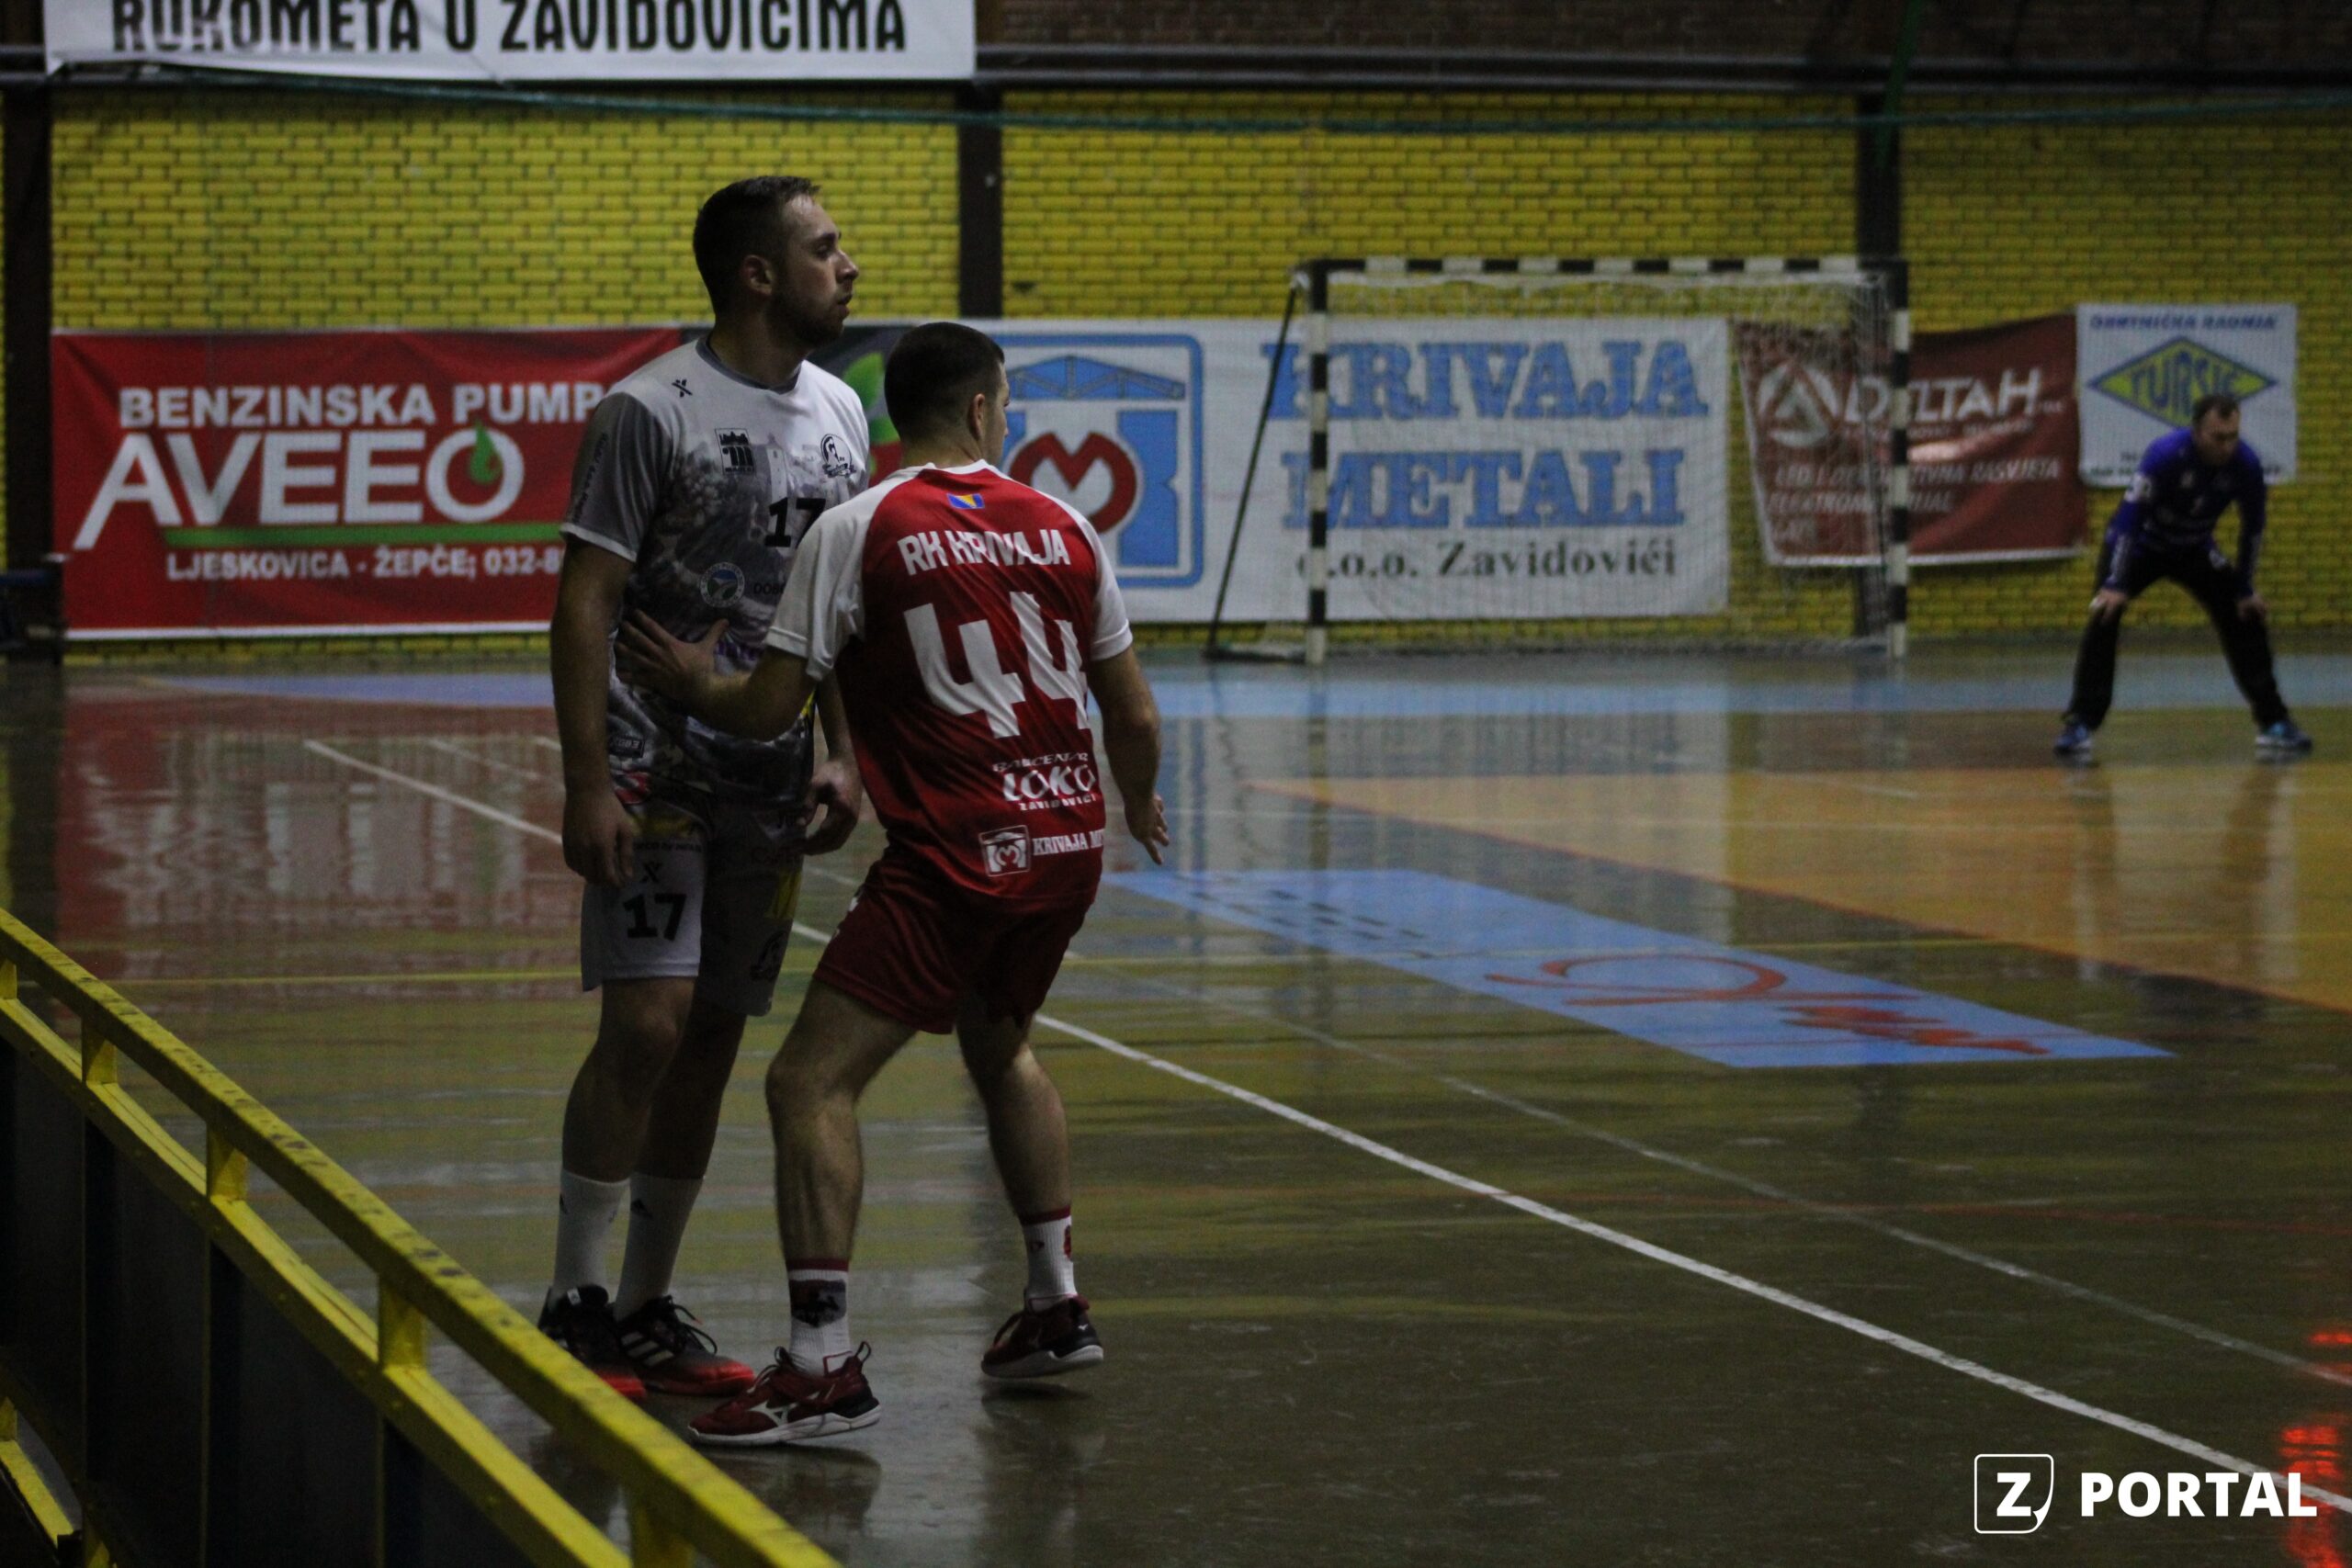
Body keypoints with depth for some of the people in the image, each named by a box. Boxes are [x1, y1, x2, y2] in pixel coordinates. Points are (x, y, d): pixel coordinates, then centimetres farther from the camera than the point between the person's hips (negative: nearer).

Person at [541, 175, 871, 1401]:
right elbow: (584, 602, -13)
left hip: (767, 777, 7)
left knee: (713, 1039, 8)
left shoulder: (839, 414, 9)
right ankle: (573, 1306, -5)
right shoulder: (651, 412, -12)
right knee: (647, 1022, -14)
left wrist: (838, 754, 10)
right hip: (655, 767, -7)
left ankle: (648, 1313, 16)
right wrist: (586, 784, -18)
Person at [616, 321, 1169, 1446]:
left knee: (811, 1083, -6)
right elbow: (1134, 716, 16)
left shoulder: (856, 530, -5)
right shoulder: (1059, 527, 9)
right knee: (999, 1048, 30)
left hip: (955, 855, -6)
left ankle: (824, 1363, -16)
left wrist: (693, 684, 15)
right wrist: (1139, 805, 36)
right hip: (1069, 842, 6)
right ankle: (1056, 1306, 34)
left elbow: (769, 709, -7)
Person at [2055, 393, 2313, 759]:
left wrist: (2245, 590, -5)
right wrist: (2115, 585, -40)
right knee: (2104, 619, -21)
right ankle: (2079, 725, -16)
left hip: (2195, 550, 4)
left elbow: (2252, 527, -6)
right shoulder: (2166, 455, -34)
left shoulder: (2245, 464, -22)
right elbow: (2129, 516, -35)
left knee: (2246, 619, -2)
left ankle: (2273, 722, 9)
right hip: (2140, 546, -4)